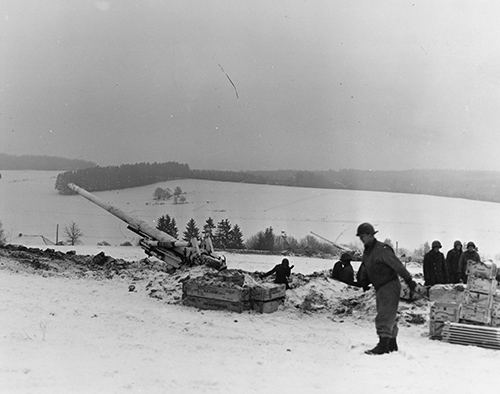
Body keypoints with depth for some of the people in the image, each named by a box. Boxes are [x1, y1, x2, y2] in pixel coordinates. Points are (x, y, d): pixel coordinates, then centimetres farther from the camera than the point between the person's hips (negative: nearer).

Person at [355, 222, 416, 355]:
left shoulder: (382, 249, -18)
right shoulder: (367, 252, 10)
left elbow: (398, 266, -20)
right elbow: (365, 269, 22)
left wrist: (409, 281, -20)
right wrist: (364, 281, 8)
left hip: (390, 286, -9)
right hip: (379, 288, 9)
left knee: (384, 317, -11)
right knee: (389, 317, 16)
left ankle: (383, 345, -9)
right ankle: (392, 344, 26)